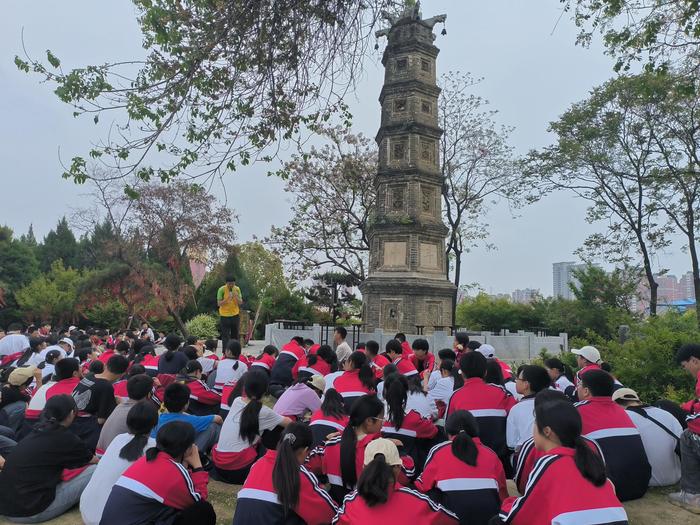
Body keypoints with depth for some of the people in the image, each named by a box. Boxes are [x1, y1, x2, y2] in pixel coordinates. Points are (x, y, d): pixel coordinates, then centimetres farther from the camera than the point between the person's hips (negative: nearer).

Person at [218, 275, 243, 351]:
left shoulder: (237, 289, -1)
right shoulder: (221, 290, -12)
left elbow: (241, 303, -1)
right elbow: (219, 303, -14)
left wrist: (236, 297, -20)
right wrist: (227, 298, -28)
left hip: (235, 315, 4)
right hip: (224, 316, -4)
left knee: (235, 335, 12)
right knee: (225, 336, -4)